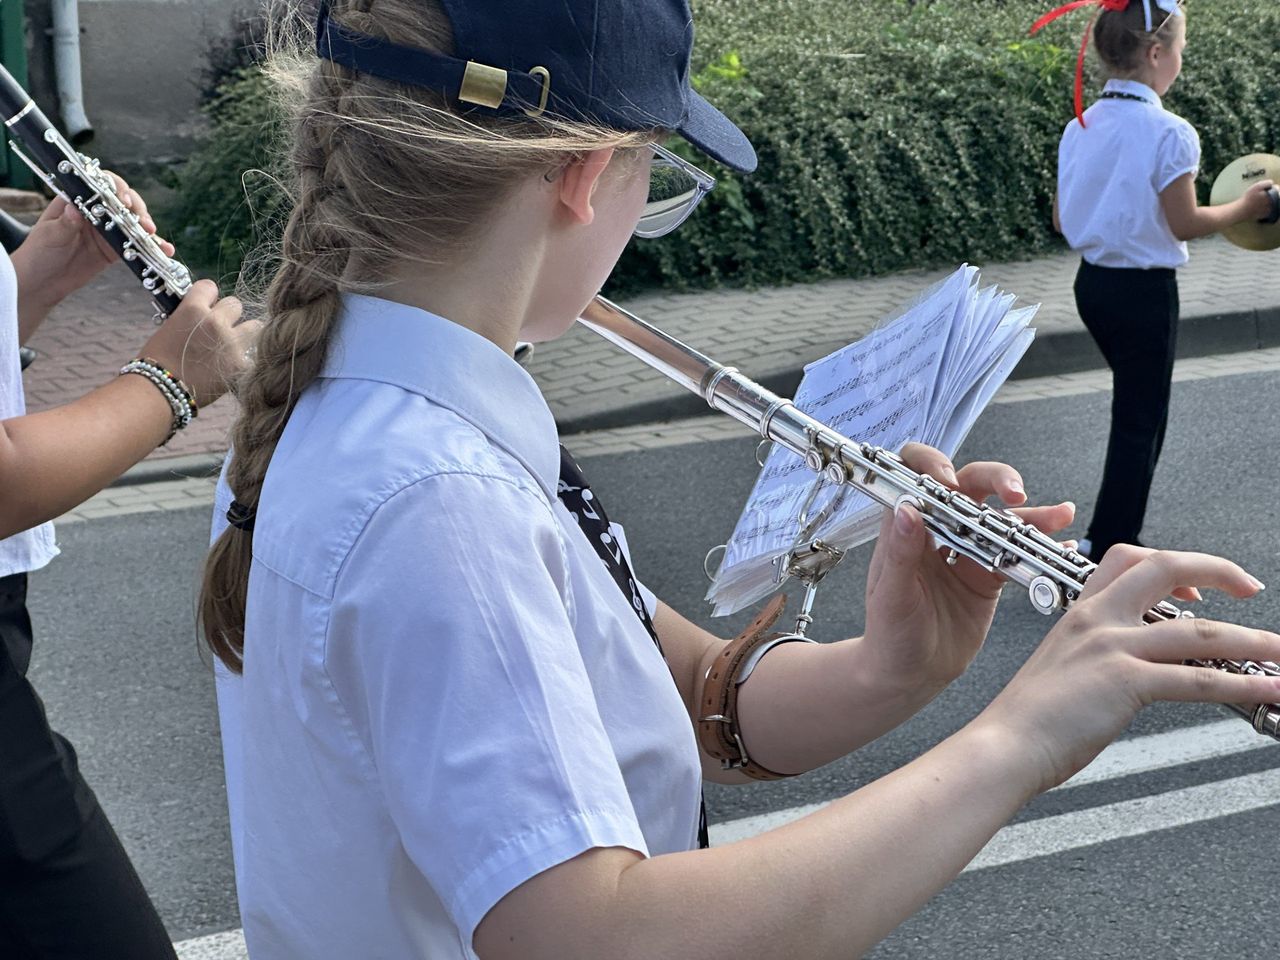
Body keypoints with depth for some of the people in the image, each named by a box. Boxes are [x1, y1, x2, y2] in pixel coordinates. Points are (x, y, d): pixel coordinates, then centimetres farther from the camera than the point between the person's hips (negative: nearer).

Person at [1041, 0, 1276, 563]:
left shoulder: (1079, 128, 0)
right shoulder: (1170, 134, -20)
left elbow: (1063, 221, 5)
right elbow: (1185, 225, -15)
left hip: (1091, 283, 7)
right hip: (1145, 291, -7)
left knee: (1135, 409, 22)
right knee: (1141, 421, 5)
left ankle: (1114, 530, 28)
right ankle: (1108, 548, 9)